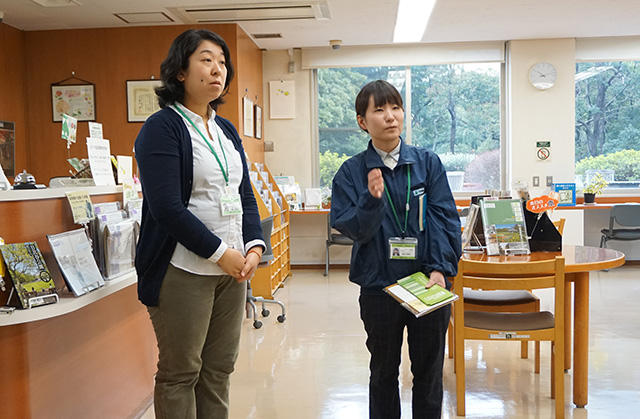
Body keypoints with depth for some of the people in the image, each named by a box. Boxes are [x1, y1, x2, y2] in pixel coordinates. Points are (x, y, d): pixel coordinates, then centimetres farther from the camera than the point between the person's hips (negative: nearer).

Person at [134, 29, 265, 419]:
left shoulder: (227, 131, 14)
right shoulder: (162, 128, -8)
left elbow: (245, 196, 14)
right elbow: (167, 208, -17)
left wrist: (254, 245, -2)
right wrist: (221, 253, -16)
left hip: (233, 268, 7)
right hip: (184, 271, -7)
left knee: (220, 368, 14)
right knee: (180, 373, 4)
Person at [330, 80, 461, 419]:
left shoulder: (428, 163, 0)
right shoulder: (352, 171, -2)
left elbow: (444, 218, -4)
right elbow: (353, 229, -7)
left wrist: (440, 269, -14)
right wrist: (372, 199, -24)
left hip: (428, 285, 1)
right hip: (379, 287, 0)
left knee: (429, 372, 15)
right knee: (383, 372, 17)